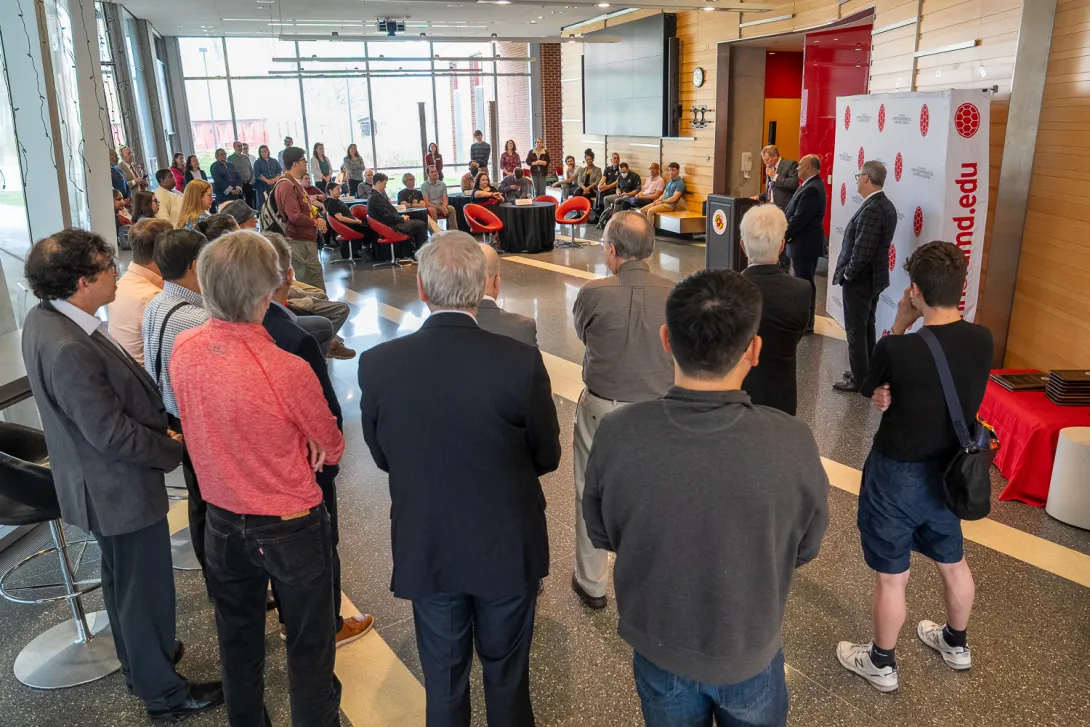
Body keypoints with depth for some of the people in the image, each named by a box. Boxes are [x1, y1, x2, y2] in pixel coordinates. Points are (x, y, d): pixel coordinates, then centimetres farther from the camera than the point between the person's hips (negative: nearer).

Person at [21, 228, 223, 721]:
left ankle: (139, 663, 48)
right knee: (146, 589, 8)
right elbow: (113, 435, -27)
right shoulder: (69, 349, -32)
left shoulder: (43, 318, -2)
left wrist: (157, 423, 2)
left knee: (123, 581, 27)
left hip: (103, 480, 10)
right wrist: (174, 452, -12)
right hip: (119, 489, -10)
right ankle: (163, 692, 28)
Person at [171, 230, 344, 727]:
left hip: (222, 521, 6)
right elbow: (331, 449, -13)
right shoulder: (287, 371, -30)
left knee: (237, 638, 25)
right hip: (291, 527, -6)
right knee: (309, 645, 15)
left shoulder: (183, 351, -11)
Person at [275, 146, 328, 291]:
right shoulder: (286, 185, -17)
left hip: (307, 239, 11)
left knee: (315, 276, 16)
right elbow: (295, 216, -24)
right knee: (311, 282, -7)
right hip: (299, 241, -11)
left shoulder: (296, 183, 16)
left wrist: (318, 219, 3)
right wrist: (316, 222, -9)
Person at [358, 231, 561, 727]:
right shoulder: (521, 362, -22)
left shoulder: (377, 364, -17)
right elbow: (547, 457, -8)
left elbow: (382, 456, -2)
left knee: (442, 678, 22)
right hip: (507, 547, -1)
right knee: (507, 674, 22)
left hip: (425, 550, 1)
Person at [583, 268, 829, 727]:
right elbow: (806, 549, -10)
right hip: (751, 650, 0)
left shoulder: (616, 436, -28)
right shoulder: (793, 445, -30)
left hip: (657, 645, 1)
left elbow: (601, 534, -8)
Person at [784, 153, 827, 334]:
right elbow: (795, 214, 16)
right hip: (804, 243, 10)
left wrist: (782, 236, -14)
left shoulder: (812, 189, -21)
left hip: (805, 244, -10)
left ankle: (806, 324, 7)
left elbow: (799, 219, -24)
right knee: (803, 283, 17)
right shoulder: (811, 185, 12)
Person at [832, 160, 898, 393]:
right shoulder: (885, 205, 8)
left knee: (855, 330, 0)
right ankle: (866, 372, 29)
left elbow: (863, 249, -27)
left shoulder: (871, 209, -23)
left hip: (860, 279, -10)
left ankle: (860, 379, 8)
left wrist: (848, 274, -13)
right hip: (874, 276, 10)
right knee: (866, 327, 18)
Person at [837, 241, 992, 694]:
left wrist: (899, 326, -7)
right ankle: (956, 644, 50)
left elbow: (868, 388, -6)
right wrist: (894, 394, -12)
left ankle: (882, 664, 31)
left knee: (891, 577, 12)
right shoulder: (981, 340, -10)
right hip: (950, 471, 6)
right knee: (953, 562, 26)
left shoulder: (898, 349, -28)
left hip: (897, 475, -6)